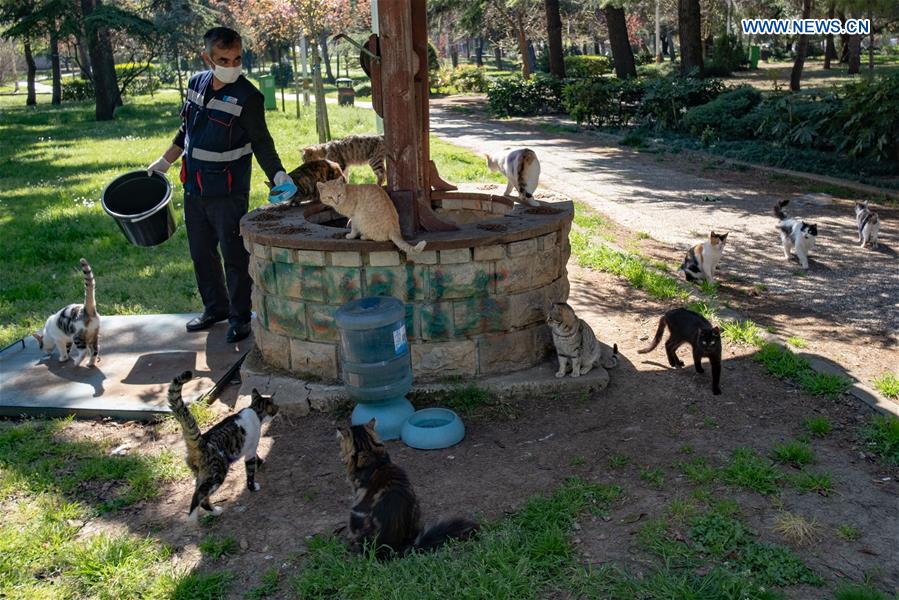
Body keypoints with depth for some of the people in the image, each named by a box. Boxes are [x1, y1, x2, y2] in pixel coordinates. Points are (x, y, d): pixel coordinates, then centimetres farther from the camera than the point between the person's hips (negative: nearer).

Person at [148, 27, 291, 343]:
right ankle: (215, 307, 33)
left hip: (228, 192, -7)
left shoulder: (248, 97, -14)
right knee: (201, 252, 16)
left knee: (234, 256, 1)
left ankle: (240, 316, 17)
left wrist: (278, 175, -28)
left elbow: (261, 142, -12)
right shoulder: (196, 83, 4)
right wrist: (165, 161, 24)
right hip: (194, 187, 7)